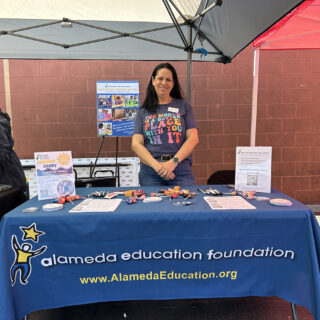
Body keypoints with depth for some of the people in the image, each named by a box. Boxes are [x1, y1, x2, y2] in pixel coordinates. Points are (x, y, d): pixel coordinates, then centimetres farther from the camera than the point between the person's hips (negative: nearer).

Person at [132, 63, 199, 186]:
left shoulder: (184, 106, 10)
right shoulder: (143, 111, 12)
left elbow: (193, 138, 0)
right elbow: (136, 144, 2)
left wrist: (174, 161, -13)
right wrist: (157, 165, -13)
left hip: (181, 168, 0)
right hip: (150, 170, 1)